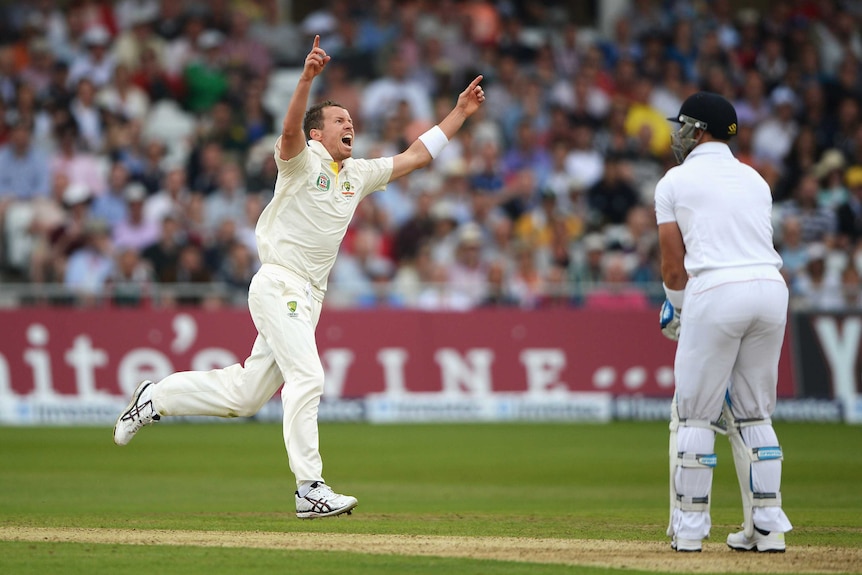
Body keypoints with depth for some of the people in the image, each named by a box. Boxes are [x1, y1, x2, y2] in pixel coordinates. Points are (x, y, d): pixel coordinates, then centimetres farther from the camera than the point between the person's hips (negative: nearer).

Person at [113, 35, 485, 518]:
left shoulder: (358, 174, 18)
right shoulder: (302, 160, -3)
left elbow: (417, 156, 23)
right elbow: (290, 130, -25)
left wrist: (461, 112, 18)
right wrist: (307, 78, -41)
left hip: (309, 297, 8)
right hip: (278, 284, -8)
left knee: (244, 395, 10)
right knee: (307, 376, -19)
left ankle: (156, 397, 27)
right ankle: (311, 491, -20)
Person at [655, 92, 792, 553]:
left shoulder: (675, 182, 8)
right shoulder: (755, 179, 22)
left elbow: (673, 267, 6)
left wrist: (678, 311, 24)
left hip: (716, 291, -5)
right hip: (771, 289, 5)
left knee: (694, 415, 3)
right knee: (753, 415, 14)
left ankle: (689, 527, 4)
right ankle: (768, 527, 10)